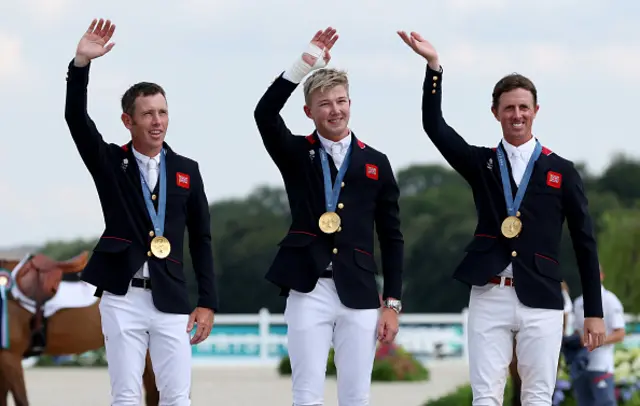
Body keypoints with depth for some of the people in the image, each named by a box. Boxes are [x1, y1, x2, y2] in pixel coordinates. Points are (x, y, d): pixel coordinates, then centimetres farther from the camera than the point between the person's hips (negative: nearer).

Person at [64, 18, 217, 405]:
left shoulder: (186, 170, 8)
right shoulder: (110, 163, 5)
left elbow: (201, 239, 9)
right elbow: (77, 119, -10)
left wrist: (208, 302, 3)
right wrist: (82, 63, -24)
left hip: (171, 300, 1)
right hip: (122, 298, -1)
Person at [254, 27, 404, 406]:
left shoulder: (376, 162, 9)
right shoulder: (296, 154, 7)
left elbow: (391, 238, 9)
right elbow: (265, 113, -14)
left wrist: (393, 303, 3)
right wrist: (306, 62, -19)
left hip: (359, 295, 1)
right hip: (308, 292, -1)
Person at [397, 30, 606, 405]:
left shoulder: (562, 171, 6)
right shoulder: (482, 163, 11)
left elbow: (585, 243, 7)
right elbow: (434, 126, -2)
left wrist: (594, 312, 3)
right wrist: (434, 66, -12)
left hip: (541, 300, -1)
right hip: (489, 297, 1)